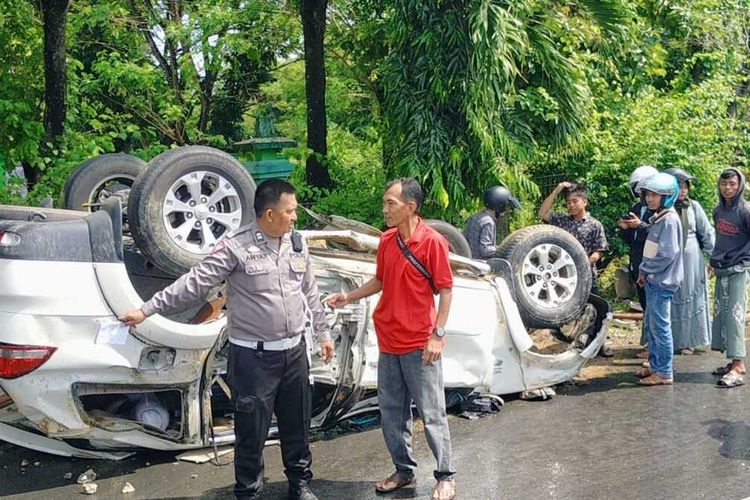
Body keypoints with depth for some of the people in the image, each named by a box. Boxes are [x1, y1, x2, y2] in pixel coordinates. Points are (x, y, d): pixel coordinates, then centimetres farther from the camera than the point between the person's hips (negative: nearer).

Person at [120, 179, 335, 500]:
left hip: (294, 351, 5)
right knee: (252, 429, 5)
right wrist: (147, 310, -18)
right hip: (253, 355, -5)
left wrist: (323, 332, 18)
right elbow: (194, 283, -15)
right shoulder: (237, 246, -15)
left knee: (297, 424, 18)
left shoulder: (296, 243, 4)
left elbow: (310, 291, 15)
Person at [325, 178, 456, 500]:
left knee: (431, 413, 3)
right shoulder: (386, 241, 6)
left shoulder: (432, 241, -13)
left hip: (419, 345, -6)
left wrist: (438, 335, -14)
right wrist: (348, 297, 8)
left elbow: (445, 291, -10)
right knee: (391, 411, 14)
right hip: (388, 342, 7)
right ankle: (404, 470, 29)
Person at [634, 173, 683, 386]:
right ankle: (655, 365, 27)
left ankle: (664, 373, 3)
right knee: (650, 323, 16)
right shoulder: (657, 218, 13)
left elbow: (667, 254, -21)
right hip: (652, 280, 10)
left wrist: (646, 270, -11)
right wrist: (643, 270, 5)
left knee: (660, 326, -4)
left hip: (661, 282, -10)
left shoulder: (669, 219, -15)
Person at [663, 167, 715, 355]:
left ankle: (688, 341, 18)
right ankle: (670, 341, 14)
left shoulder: (693, 206, 0)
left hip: (691, 261, 1)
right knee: (670, 301, 5)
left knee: (690, 300, 8)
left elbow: (707, 234, 5)